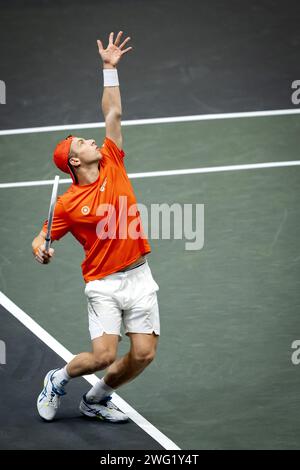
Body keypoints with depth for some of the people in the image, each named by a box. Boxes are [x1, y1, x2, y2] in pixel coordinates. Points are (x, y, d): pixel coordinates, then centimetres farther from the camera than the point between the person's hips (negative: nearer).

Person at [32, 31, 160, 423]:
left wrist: (110, 68, 2)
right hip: (103, 283, -4)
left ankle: (96, 399, 21)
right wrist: (41, 251, -22)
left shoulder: (112, 164, 4)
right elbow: (42, 238, 2)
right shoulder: (67, 204, -6)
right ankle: (58, 380, 17)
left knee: (144, 353, -3)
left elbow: (113, 114, 6)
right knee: (104, 354, -15)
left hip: (139, 276, 4)